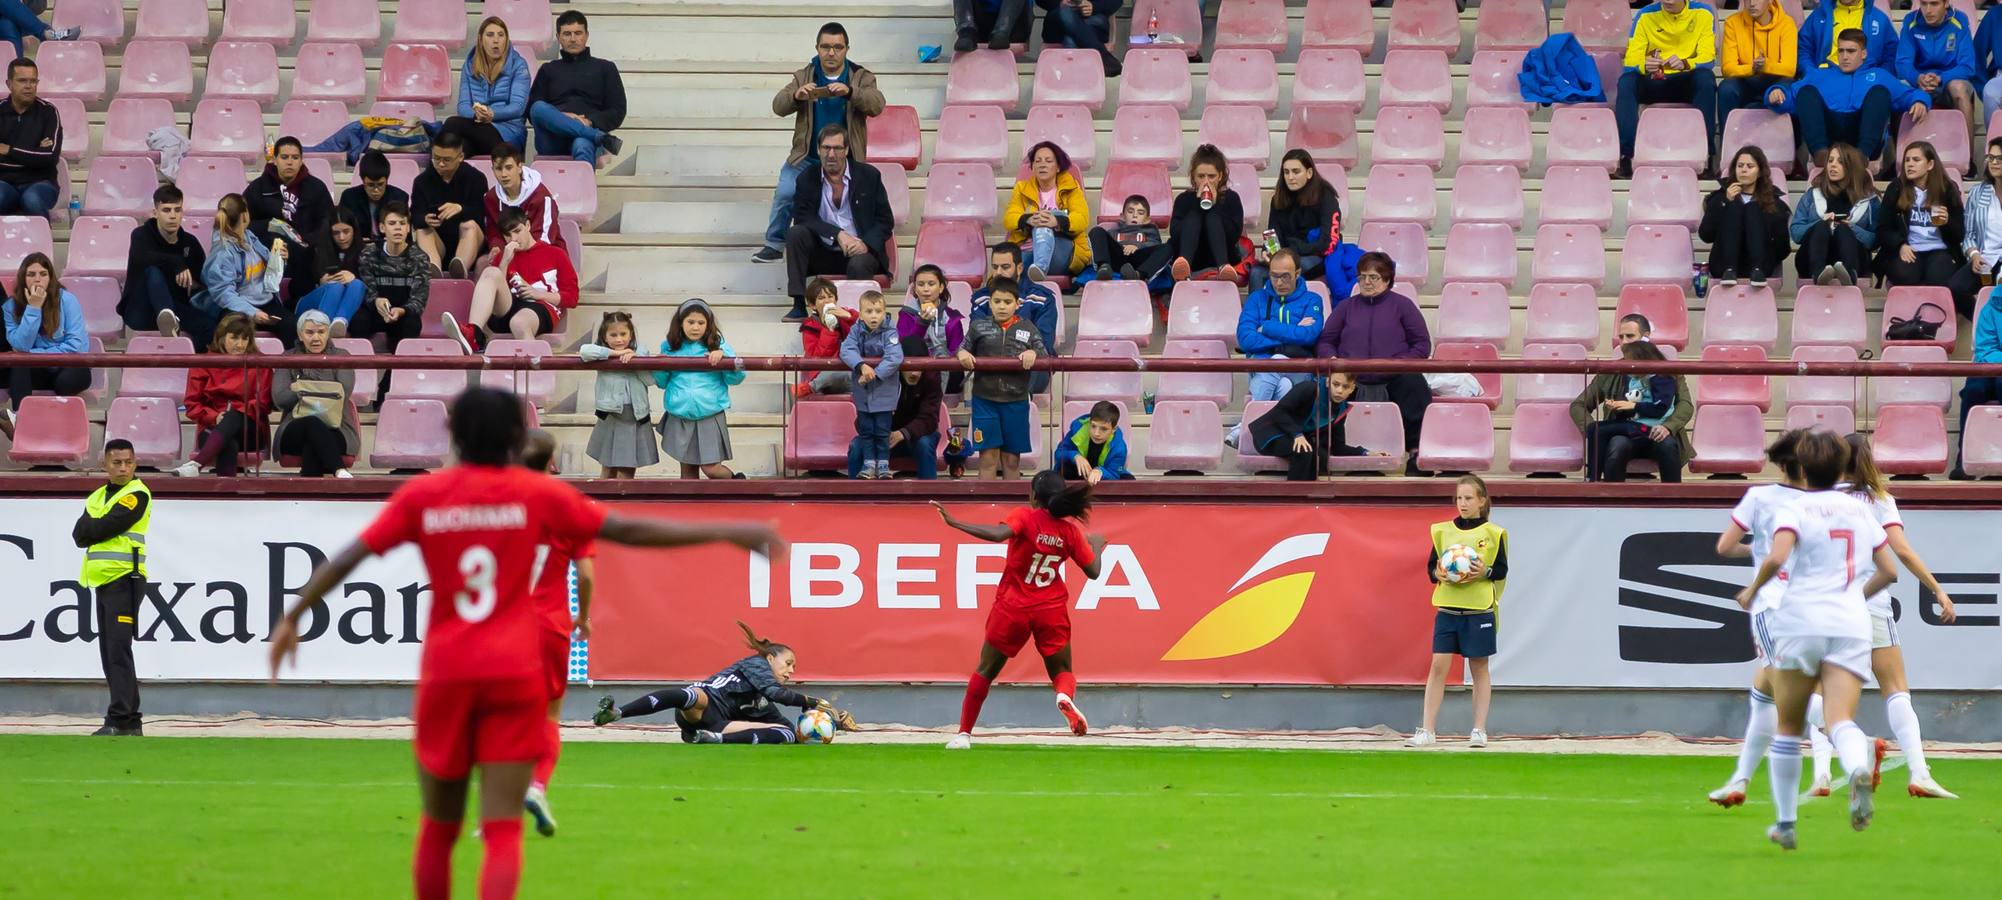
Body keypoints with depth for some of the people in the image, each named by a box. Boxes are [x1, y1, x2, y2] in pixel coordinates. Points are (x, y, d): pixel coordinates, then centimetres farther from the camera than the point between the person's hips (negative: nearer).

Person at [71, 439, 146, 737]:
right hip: (101, 579, 8)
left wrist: (90, 529, 2)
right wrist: (98, 529, -10)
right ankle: (131, 722, 13)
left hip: (125, 579, -8)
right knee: (109, 654, 9)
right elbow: (79, 535, 5)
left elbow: (105, 527, -16)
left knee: (118, 651, -14)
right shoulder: (97, 497, 18)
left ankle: (120, 720, -18)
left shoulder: (137, 494, -6)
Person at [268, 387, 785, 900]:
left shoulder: (421, 496, 3)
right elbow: (630, 531, 0)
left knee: (438, 827, 15)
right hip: (515, 673, -2)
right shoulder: (539, 495, 0)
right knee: (502, 829, -5)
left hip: (445, 673, 2)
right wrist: (728, 533, 5)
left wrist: (294, 618, 10)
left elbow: (348, 558, 1)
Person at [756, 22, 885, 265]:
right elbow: (778, 106, -2)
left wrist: (850, 92, -32)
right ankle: (774, 244, -5)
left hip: (846, 160, -1)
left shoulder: (862, 78, 4)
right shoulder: (804, 77, 8)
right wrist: (796, 96, -25)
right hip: (807, 158, 1)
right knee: (785, 193, -22)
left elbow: (876, 105, -13)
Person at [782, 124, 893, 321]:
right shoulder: (807, 179, 3)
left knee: (858, 266, -37)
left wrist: (866, 244, -18)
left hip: (859, 250, -2)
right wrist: (838, 235, -23)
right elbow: (802, 217, -10)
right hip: (822, 253, 2)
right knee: (795, 233, -25)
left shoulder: (868, 176, 0)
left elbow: (885, 222, 1)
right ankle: (799, 306, -28)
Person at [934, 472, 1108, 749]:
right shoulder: (1070, 530, -1)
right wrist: (1097, 546, 24)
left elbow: (997, 534, -30)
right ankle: (1065, 695, -22)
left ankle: (964, 733, 10)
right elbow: (1093, 571, 4)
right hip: (1052, 611, 2)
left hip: (1013, 608, -2)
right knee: (1062, 671, 15)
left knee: (986, 670, 13)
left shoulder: (1025, 517, -11)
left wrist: (954, 522, -28)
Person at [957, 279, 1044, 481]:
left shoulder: (1027, 329, 5)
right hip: (985, 399, -1)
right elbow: (964, 349, 8)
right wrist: (962, 353, -15)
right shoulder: (979, 327, 5)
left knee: (1012, 459, 8)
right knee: (988, 456, -1)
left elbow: (1043, 354, 4)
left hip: (1015, 401, 1)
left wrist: (1033, 353, -17)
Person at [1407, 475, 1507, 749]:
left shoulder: (1493, 533, 2)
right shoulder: (1443, 531, 9)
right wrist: (1438, 573, -10)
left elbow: (1502, 569, 4)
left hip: (1479, 610, -2)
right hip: (1447, 607, 2)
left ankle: (1479, 731, 11)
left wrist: (1486, 572, -16)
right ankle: (1427, 731, -3)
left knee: (1479, 668, 4)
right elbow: (1431, 565, 12)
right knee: (1438, 665, -4)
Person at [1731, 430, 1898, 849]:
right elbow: (1889, 571, 19)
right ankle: (1859, 770, -48)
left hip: (1801, 622, -2)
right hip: (1852, 627, 2)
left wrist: (1752, 590, -1)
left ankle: (1785, 824, 17)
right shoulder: (1860, 511, 15)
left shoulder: (1794, 511, 0)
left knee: (1789, 727, 13)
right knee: (1841, 720, -12)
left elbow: (1777, 558, -18)